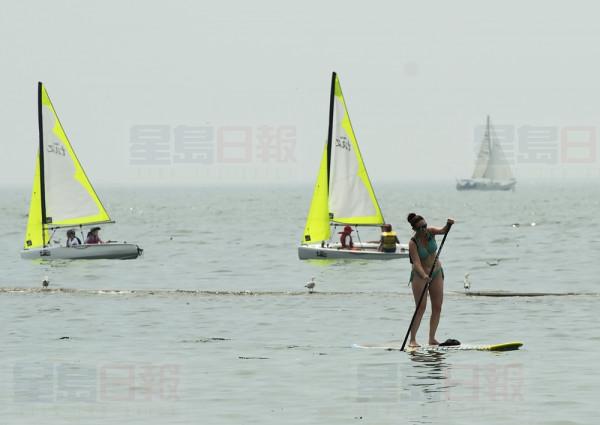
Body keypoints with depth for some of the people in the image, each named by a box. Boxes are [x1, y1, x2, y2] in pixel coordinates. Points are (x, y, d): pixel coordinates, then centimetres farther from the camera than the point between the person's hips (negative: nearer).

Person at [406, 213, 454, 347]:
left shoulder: (430, 232, -7)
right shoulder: (413, 243, -20)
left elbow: (442, 231, -23)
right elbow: (416, 263, -30)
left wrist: (448, 225, -46)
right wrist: (424, 276, -46)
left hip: (436, 273, 5)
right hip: (419, 275, -5)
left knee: (437, 308, 1)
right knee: (421, 308, -14)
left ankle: (432, 339, 7)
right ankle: (412, 339, -12)